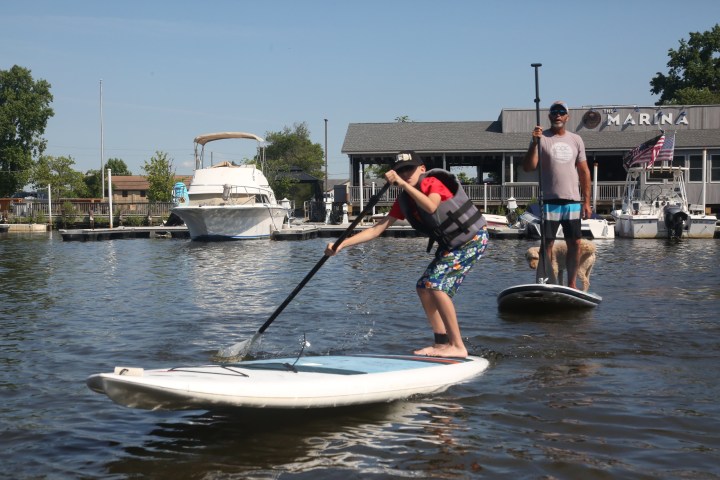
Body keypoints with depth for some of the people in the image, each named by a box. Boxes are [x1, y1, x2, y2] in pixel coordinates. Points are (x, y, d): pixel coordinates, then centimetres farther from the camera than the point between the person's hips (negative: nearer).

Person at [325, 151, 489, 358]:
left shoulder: (433, 182, -18)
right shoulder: (404, 201, 2)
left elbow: (431, 207, -41)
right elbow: (377, 229, 0)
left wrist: (404, 184, -40)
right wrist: (341, 244, -9)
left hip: (473, 239, -9)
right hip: (450, 245, 9)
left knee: (437, 285, -20)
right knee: (423, 287, 6)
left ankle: (458, 347, -17)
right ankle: (442, 343, 13)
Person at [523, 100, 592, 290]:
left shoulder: (576, 140, 12)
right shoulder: (541, 138, 0)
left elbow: (584, 172, 14)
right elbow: (528, 167, -9)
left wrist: (586, 201, 9)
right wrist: (534, 143, -21)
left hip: (573, 201, 4)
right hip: (549, 201, -4)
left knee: (575, 243, 5)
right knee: (547, 244, -4)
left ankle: (572, 284, 15)